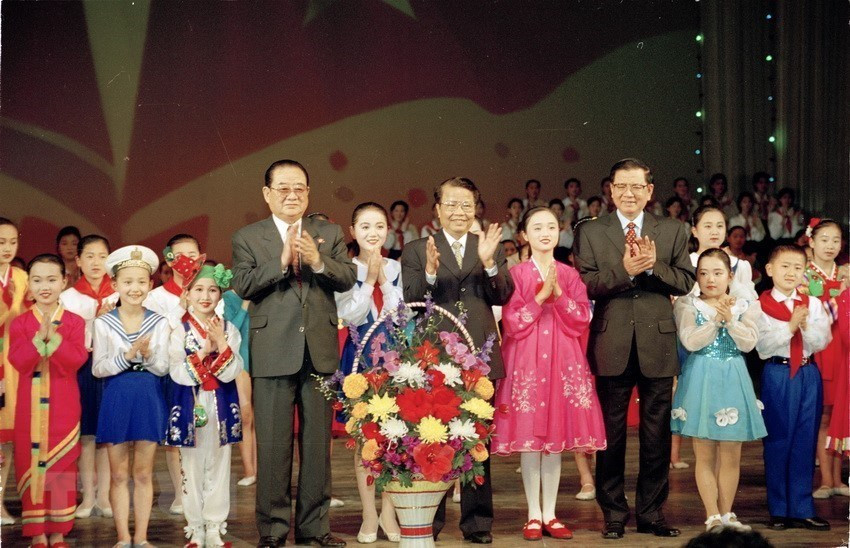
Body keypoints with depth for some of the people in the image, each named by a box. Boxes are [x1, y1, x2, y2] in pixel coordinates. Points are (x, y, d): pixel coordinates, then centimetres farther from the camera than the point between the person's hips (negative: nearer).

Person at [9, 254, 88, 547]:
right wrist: (40, 337, -23)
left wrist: (53, 336, -22)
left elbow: (77, 359, -13)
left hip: (63, 406, -1)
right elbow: (18, 361, -10)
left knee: (62, 465, 3)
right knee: (31, 463, 3)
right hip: (30, 405, 1)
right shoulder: (20, 323, 3)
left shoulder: (74, 322, 1)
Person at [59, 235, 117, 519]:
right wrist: (96, 319, -16)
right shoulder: (68, 297, 2)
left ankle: (104, 496, 13)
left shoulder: (119, 296, 5)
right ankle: (88, 497, 12)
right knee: (86, 434, 3)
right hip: (82, 369, -1)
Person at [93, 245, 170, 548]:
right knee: (119, 474, 6)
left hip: (148, 400, 0)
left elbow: (163, 368, -4)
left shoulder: (159, 323, -1)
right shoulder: (104, 323, -2)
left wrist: (149, 354, -25)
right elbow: (97, 368, -7)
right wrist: (127, 355, -21)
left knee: (144, 474, 7)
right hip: (116, 400, 0)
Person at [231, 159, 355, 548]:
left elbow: (348, 278, -1)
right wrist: (281, 261, -19)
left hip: (320, 351, 2)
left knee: (317, 442, 8)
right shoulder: (247, 238, 5)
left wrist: (318, 261, -18)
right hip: (273, 352, -2)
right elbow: (242, 286, -8)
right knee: (273, 444, 2)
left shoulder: (329, 233, 11)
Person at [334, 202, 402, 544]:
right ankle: (369, 515, 12)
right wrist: (369, 280, -12)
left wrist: (384, 280, -10)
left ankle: (389, 512, 15)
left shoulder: (397, 269, 5)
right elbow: (350, 316, -9)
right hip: (360, 355, -1)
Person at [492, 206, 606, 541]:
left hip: (562, 361, 3)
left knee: (556, 436, 4)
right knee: (528, 437, -2)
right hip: (525, 361, -2)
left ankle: (550, 514, 11)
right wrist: (541, 295, -13)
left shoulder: (570, 275, 10)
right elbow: (512, 323, -6)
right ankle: (534, 515, 6)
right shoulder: (516, 274, 2)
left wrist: (558, 293, -11)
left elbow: (582, 319, 1)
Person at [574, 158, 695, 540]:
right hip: (612, 346, -1)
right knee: (611, 432, 6)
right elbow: (585, 285, -7)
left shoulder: (673, 231, 8)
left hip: (657, 344, 1)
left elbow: (686, 281, 1)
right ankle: (613, 512, 16)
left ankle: (651, 512, 17)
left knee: (657, 433, 7)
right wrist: (624, 270, -20)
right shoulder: (590, 232, 4)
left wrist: (653, 266, -16)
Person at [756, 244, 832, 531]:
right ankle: (779, 510, 13)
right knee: (778, 441, 3)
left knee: (805, 442, 6)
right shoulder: (761, 306, -4)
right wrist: (790, 326, -18)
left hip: (809, 375, 3)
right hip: (777, 375, -3)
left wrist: (806, 325, -16)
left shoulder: (813, 304, 8)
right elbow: (763, 346, -11)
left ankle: (802, 509, 14)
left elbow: (822, 342, 0)